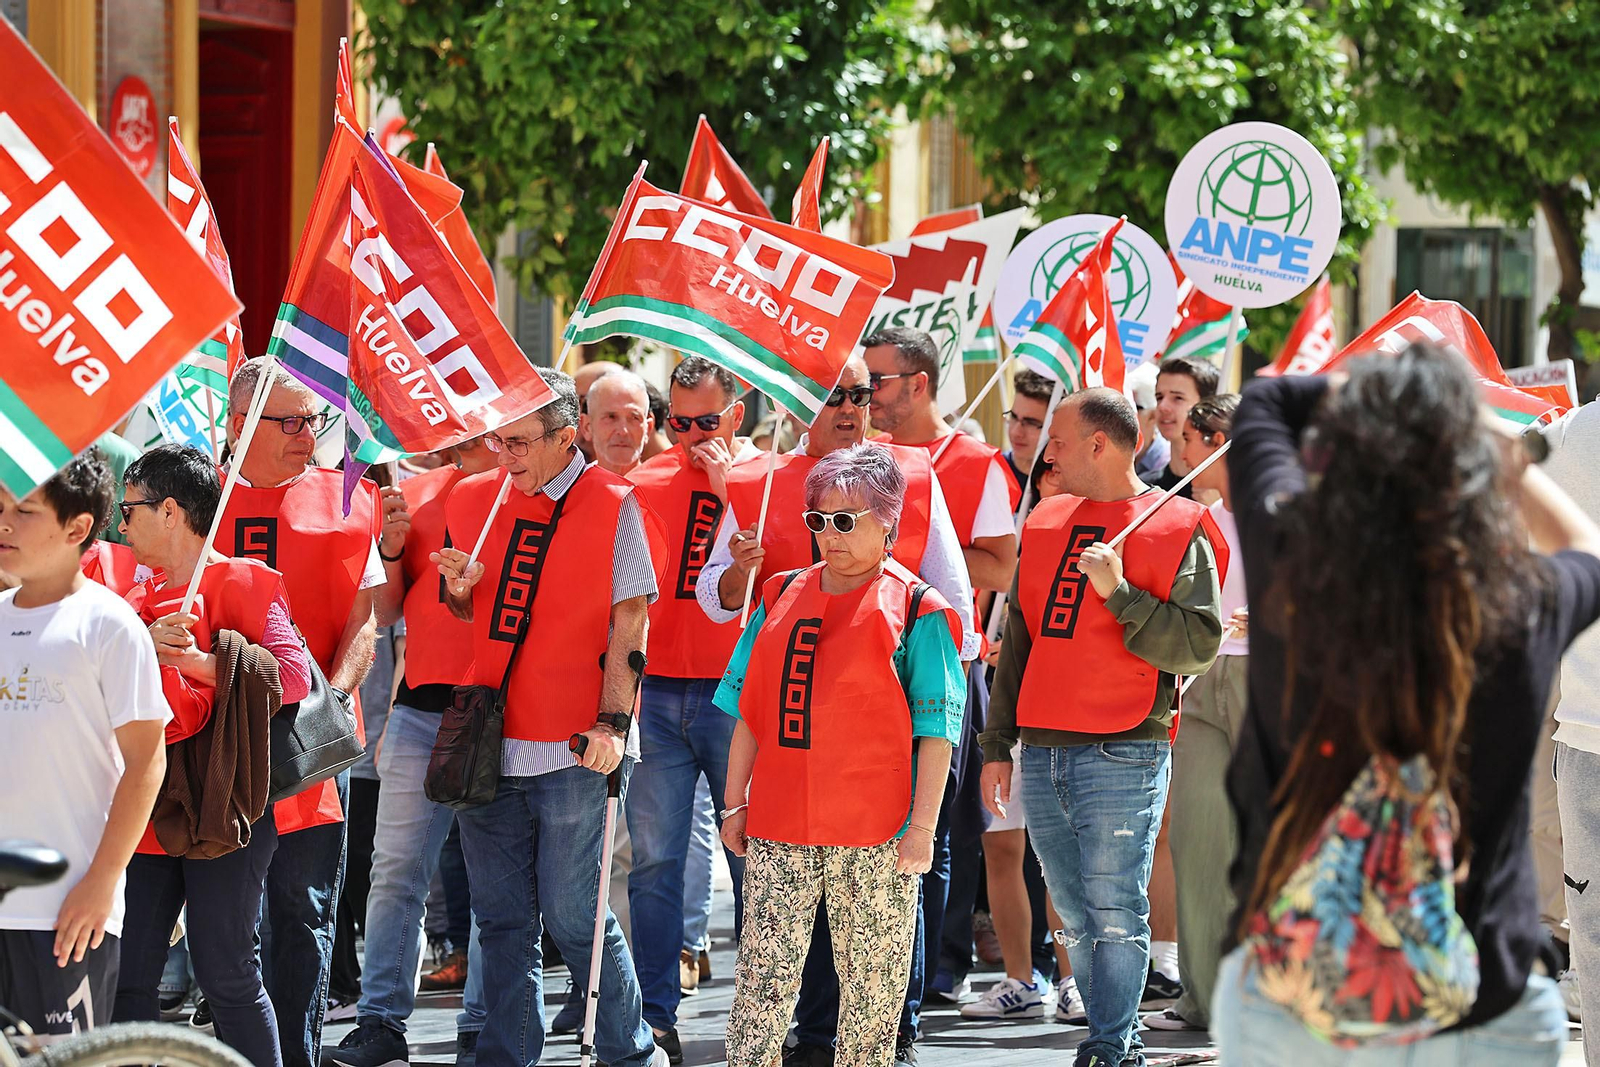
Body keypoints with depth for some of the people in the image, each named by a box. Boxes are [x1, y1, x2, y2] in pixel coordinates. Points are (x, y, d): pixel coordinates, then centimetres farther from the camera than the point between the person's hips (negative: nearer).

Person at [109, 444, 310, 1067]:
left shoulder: (242, 583, -4)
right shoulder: (145, 601, 18)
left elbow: (291, 674, -15)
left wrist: (196, 661, -20)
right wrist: (145, 645, -11)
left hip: (223, 810, -7)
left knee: (226, 977, -4)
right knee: (126, 979, 3)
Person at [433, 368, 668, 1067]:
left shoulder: (613, 506, -4)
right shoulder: (476, 500, 11)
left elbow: (629, 624, -6)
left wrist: (613, 722, -14)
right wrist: (459, 588, 0)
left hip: (572, 747, -5)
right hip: (490, 740, 5)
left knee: (570, 914, -3)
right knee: (501, 916, 9)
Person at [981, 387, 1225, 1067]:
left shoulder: (1177, 529, -3)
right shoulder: (1045, 522, 16)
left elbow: (1200, 646, -11)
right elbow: (1017, 642, 20)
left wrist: (1119, 593, -17)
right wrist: (997, 748, 18)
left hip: (1123, 756, -6)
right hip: (1042, 753, 6)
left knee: (1114, 912, -8)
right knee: (1075, 916, 8)